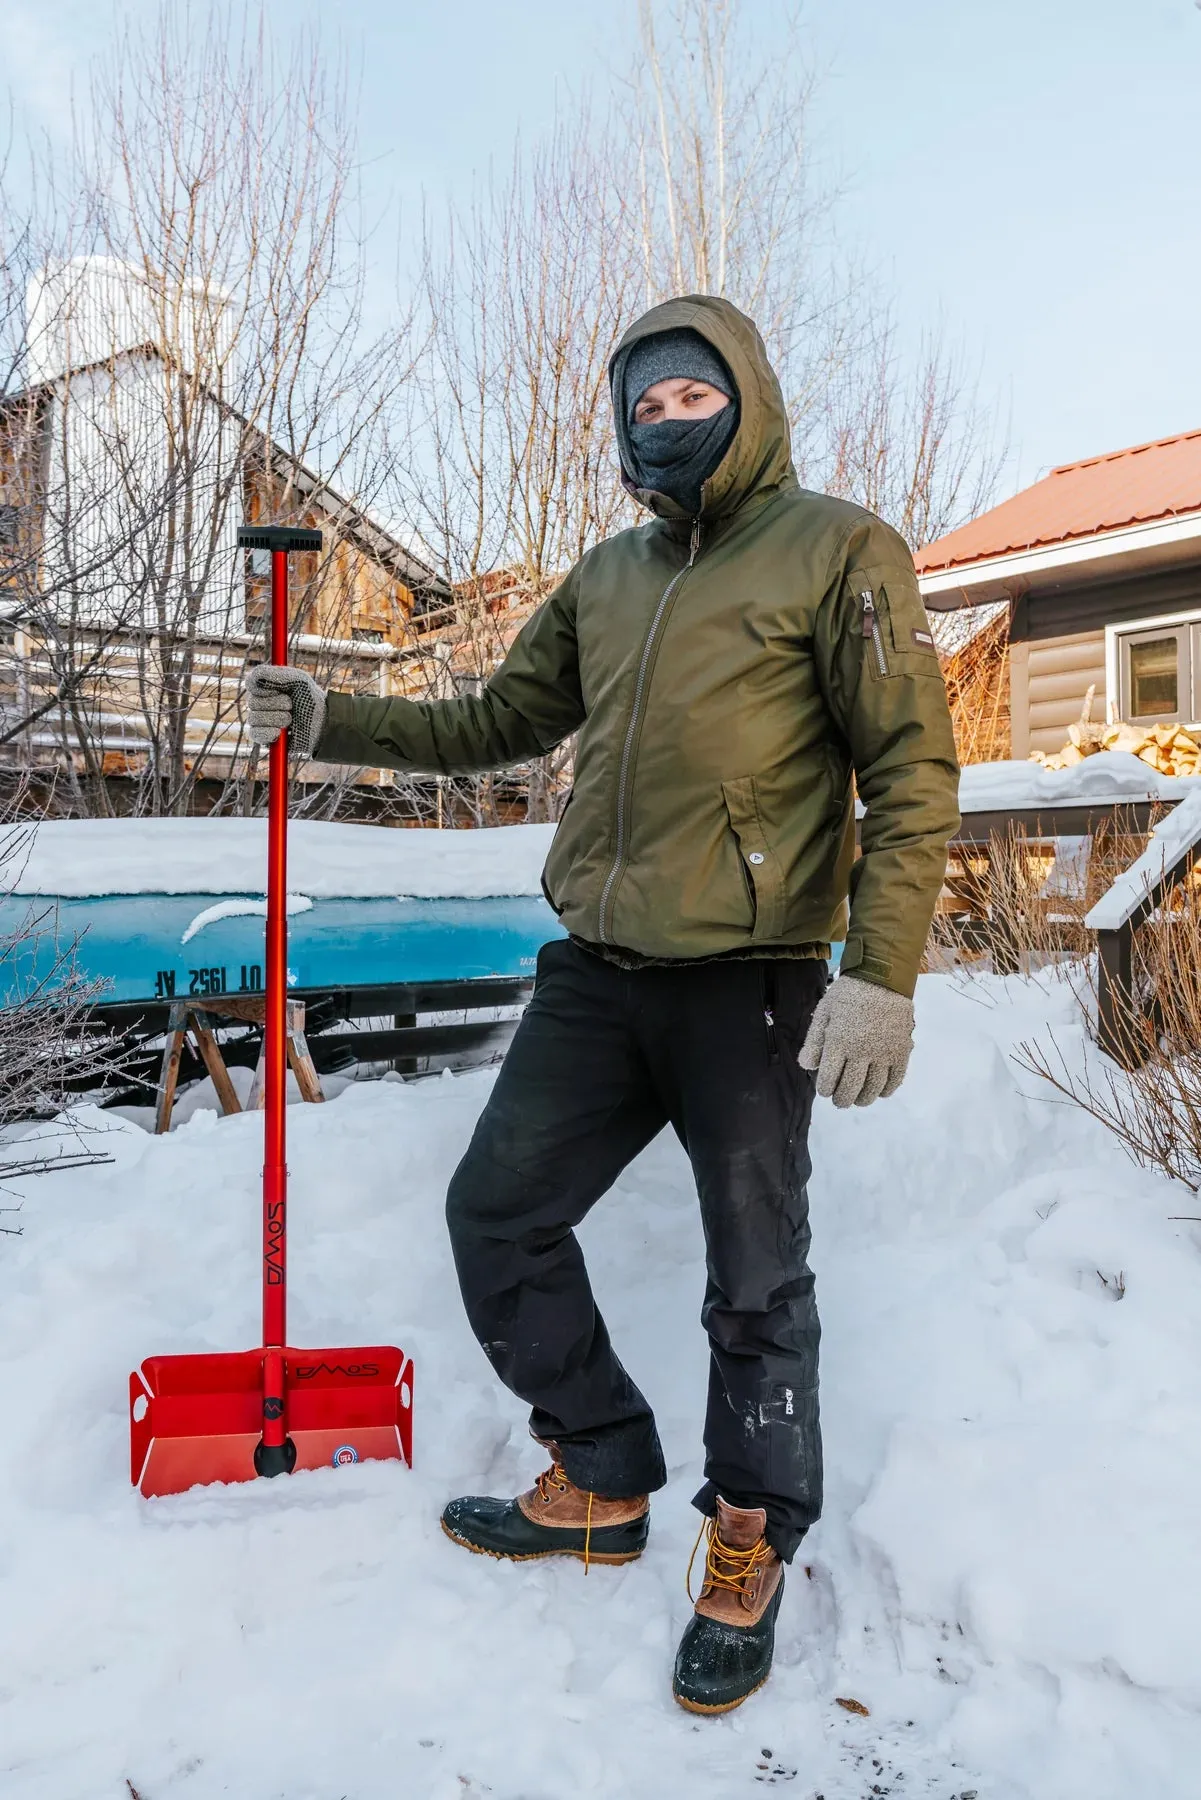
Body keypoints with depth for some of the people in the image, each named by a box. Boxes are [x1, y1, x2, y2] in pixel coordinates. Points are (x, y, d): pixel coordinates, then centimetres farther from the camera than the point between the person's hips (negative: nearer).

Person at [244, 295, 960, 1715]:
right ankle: (602, 1485, 30)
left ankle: (750, 1548, 30)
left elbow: (911, 766, -9)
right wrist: (331, 722, 12)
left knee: (756, 1283, 6)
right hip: (595, 974, 6)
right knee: (497, 1214, 10)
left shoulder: (834, 548, -3)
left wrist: (882, 974, -18)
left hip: (747, 986, -6)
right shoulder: (606, 578, 15)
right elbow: (501, 721, 22)